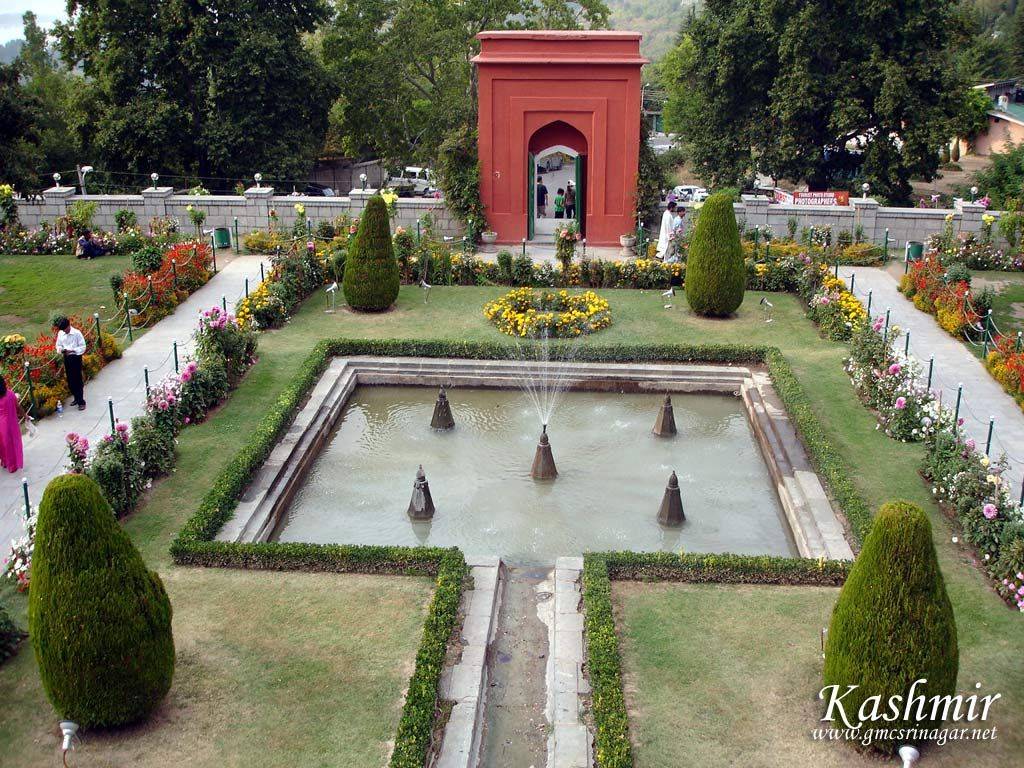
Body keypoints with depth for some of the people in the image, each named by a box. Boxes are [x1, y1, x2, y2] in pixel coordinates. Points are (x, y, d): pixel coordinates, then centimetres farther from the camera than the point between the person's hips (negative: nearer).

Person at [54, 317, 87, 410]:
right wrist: (61, 350, -10)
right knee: (70, 381, 11)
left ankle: (81, 402, -1)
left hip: (76, 357, -5)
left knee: (78, 380, -4)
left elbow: (83, 347, -11)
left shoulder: (77, 333, -13)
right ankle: (76, 398, 27)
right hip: (66, 358, 5)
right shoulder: (60, 333, 1)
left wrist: (72, 350, -23)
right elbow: (58, 345, 13)